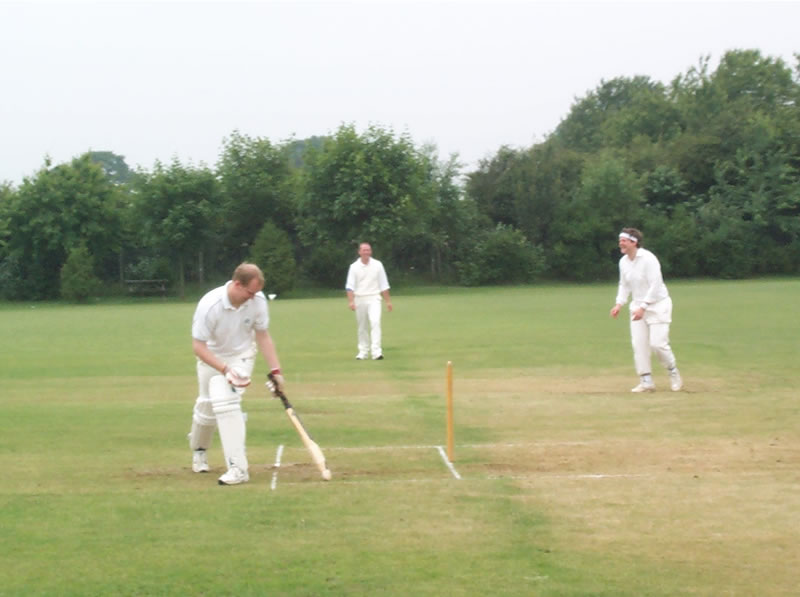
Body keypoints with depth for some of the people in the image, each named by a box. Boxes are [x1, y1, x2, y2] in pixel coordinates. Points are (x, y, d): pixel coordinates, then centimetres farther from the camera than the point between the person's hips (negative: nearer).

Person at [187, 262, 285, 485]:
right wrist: (225, 369, -35)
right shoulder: (210, 304, -31)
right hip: (212, 357, 0)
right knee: (207, 406, 10)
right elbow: (198, 346, -25)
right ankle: (199, 449, 44)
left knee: (226, 400, -21)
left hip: (241, 355, 0)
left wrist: (275, 370, -13)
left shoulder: (257, 300, -21)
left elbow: (263, 336, -7)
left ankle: (238, 467, -23)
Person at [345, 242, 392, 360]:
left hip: (373, 298, -1)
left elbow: (383, 285, 7)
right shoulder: (354, 267, 1)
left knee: (375, 322, -17)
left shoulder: (377, 265, 4)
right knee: (362, 327, 7)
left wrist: (388, 301, 5)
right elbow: (350, 286, -6)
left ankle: (376, 351, -23)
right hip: (359, 300, 1)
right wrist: (351, 301, -19)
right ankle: (363, 352, 19)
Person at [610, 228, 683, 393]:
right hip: (638, 306, 7)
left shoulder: (648, 259, -20)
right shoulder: (623, 262, 3)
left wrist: (643, 307, -27)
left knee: (657, 343, -12)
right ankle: (646, 381, 5)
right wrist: (619, 304, -1)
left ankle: (673, 373, 12)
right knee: (638, 344, -1)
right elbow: (624, 285, 14)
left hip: (658, 305, -7)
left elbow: (655, 286, -23)